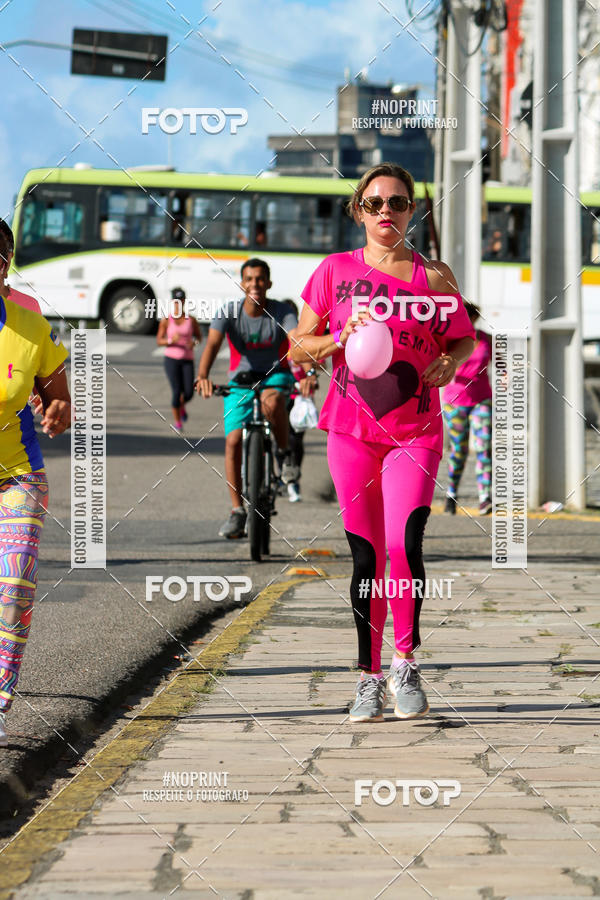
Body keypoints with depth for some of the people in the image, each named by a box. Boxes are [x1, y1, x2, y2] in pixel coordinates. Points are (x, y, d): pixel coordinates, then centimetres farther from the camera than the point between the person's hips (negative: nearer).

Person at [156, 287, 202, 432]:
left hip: (187, 360, 2)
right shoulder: (166, 321, 0)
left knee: (189, 393, -5)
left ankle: (182, 406, 32)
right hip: (171, 359, -2)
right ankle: (177, 421, 7)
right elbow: (159, 341, 1)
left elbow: (199, 336, 15)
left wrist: (194, 342, -8)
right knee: (176, 391, -10)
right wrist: (171, 340, -19)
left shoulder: (191, 320, 3)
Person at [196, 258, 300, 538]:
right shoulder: (229, 312, -14)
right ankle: (237, 511, -3)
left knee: (271, 402, -38)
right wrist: (203, 375, -46)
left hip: (275, 375, -2)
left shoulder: (281, 313, -15)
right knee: (233, 440, -12)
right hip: (241, 378, 2)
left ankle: (285, 453, -10)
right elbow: (212, 344, -27)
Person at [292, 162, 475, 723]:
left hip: (415, 431, -1)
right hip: (351, 430, 1)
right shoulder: (336, 270, 4)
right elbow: (298, 346, 7)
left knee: (404, 545, -18)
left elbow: (464, 338, 15)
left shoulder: (433, 276, 2)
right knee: (365, 557, 3)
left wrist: (449, 361, -6)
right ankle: (369, 677, 15)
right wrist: (340, 340, -12)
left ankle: (405, 665, -1)